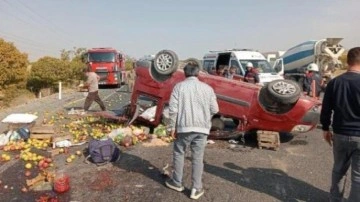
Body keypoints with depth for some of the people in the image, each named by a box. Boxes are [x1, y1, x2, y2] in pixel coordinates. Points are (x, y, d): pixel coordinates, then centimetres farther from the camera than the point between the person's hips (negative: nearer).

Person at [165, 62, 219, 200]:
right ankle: (196, 189, 14)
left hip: (184, 126, -1)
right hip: (202, 127, 2)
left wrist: (172, 126, 0)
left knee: (179, 154, 17)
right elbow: (214, 109, 2)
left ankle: (177, 182, 28)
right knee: (198, 158, 8)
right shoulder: (207, 88, 4)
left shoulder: (179, 87, -1)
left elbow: (173, 108, -7)